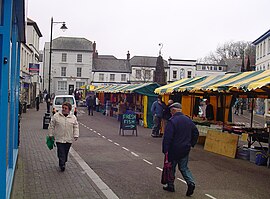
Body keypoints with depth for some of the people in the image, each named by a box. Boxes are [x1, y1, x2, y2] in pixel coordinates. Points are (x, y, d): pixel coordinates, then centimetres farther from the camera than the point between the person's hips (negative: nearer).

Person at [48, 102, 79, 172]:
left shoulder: (73, 117, 5)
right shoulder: (56, 116, -1)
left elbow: (76, 127, 10)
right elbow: (51, 126, 5)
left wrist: (76, 135, 2)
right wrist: (51, 135, 5)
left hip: (69, 139, 2)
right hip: (59, 139, -2)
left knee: (66, 153, 11)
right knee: (61, 153, -8)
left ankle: (63, 163, 28)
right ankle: (62, 165, -3)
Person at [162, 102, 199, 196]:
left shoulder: (172, 121, -16)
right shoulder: (188, 120, 6)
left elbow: (167, 137, -21)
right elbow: (196, 133, 14)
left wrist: (165, 150, -17)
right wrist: (191, 144, 20)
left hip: (174, 150, -6)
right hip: (185, 149, 6)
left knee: (171, 167, 10)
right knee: (184, 167, 15)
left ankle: (170, 186, 20)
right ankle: (191, 182, -3)